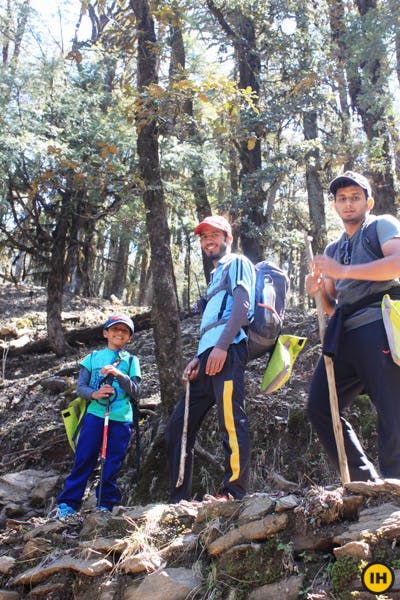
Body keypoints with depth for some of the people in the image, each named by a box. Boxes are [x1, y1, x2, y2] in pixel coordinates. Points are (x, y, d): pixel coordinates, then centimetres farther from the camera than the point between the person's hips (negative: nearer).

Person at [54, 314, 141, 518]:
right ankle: (67, 503, 4)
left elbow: (136, 392, 2)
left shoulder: (131, 361, 11)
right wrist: (94, 394, -13)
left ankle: (106, 505, 14)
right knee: (83, 459, -3)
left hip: (121, 419, 0)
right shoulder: (93, 357, 12)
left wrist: (119, 375, -13)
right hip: (95, 414, 0)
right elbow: (80, 387, 8)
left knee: (112, 464, 3)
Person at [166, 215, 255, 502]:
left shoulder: (237, 263, 7)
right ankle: (179, 498, 10)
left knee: (231, 421, -15)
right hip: (208, 357, 10)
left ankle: (235, 492, -13)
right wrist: (198, 359, 16)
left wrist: (221, 346, -21)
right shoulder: (216, 274, 34)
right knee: (178, 426, 6)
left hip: (227, 352, -10)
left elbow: (242, 303, -10)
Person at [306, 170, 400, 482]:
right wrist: (320, 291, 4)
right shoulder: (332, 250, 27)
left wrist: (343, 271, -14)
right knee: (320, 406, 1)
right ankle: (365, 479, 8)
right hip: (344, 335, 7)